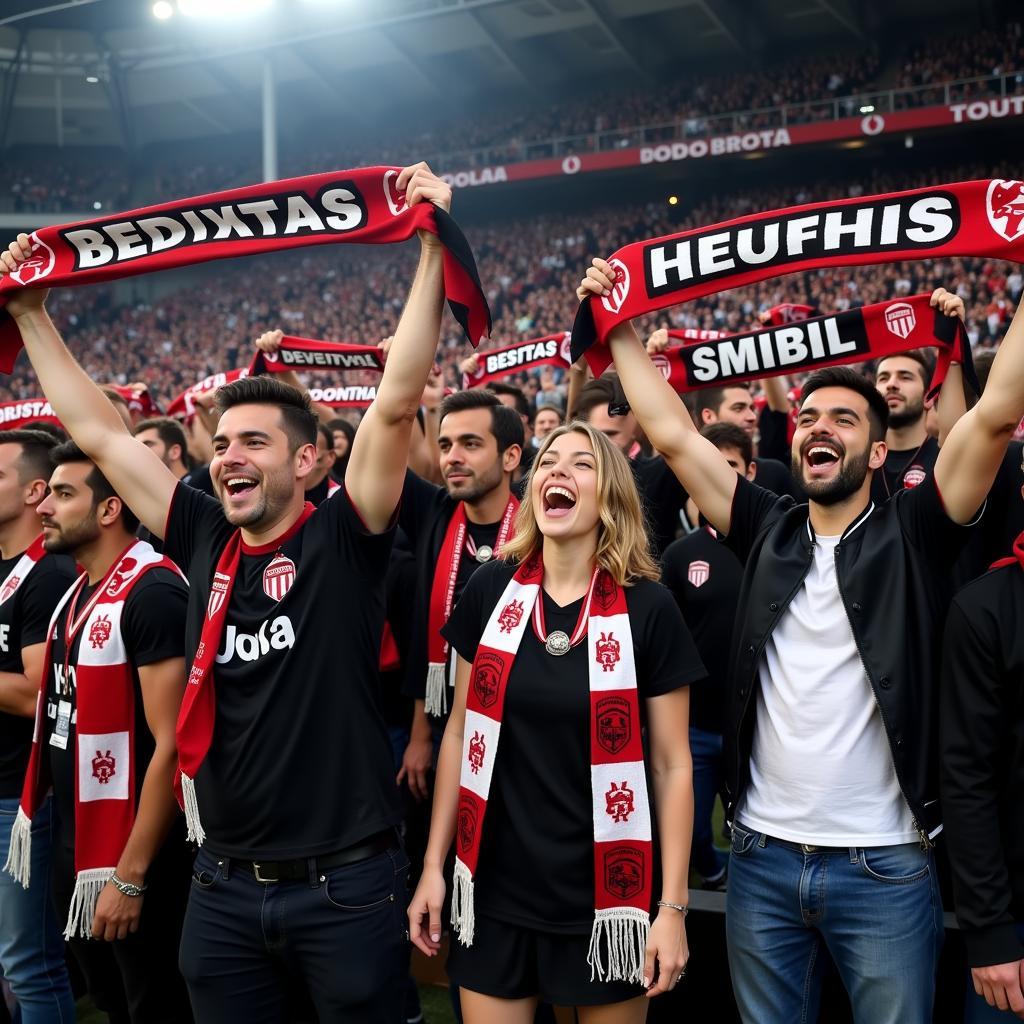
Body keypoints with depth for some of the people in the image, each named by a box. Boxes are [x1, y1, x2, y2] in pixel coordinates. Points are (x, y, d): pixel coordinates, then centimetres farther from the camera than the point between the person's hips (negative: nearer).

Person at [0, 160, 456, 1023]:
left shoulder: (344, 541, -9)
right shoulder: (203, 542, 3)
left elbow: (396, 402, -19)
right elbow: (97, 433, 10)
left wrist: (433, 247, -24)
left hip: (346, 884, -4)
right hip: (223, 887, 5)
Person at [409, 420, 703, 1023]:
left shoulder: (648, 608, -9)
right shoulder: (490, 591, -2)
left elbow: (672, 764, -5)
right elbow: (461, 733, 6)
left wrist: (673, 906, -6)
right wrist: (434, 866, 5)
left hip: (604, 896, -2)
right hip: (495, 891, 2)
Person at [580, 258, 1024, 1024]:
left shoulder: (912, 536, -3)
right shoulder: (769, 531, 5)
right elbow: (671, 433, 5)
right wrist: (621, 329, 6)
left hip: (885, 865, -3)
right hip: (763, 857, 3)